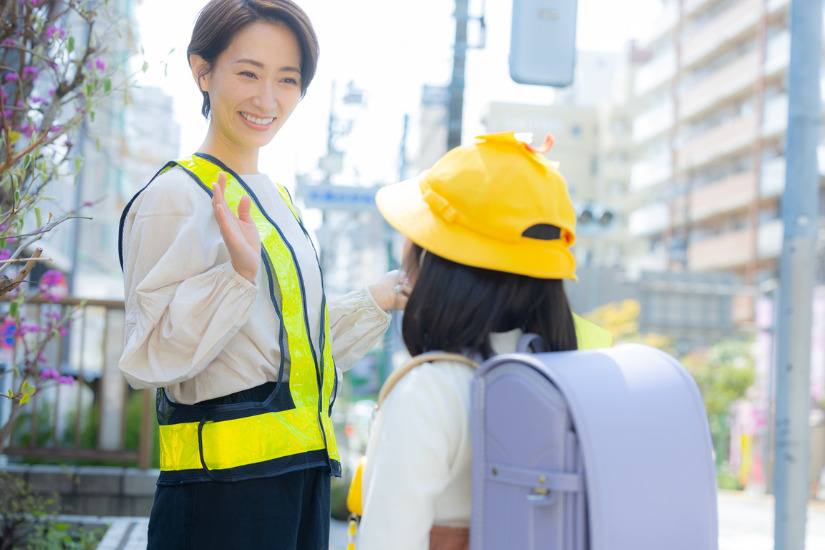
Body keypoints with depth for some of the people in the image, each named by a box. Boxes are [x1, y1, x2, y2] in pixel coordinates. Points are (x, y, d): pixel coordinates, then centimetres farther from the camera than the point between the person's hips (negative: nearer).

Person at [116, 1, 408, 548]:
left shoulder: (276, 200, 17)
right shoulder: (176, 196, -8)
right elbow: (151, 357, -16)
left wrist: (381, 298, 17)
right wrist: (237, 273, -25)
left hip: (302, 471, 8)